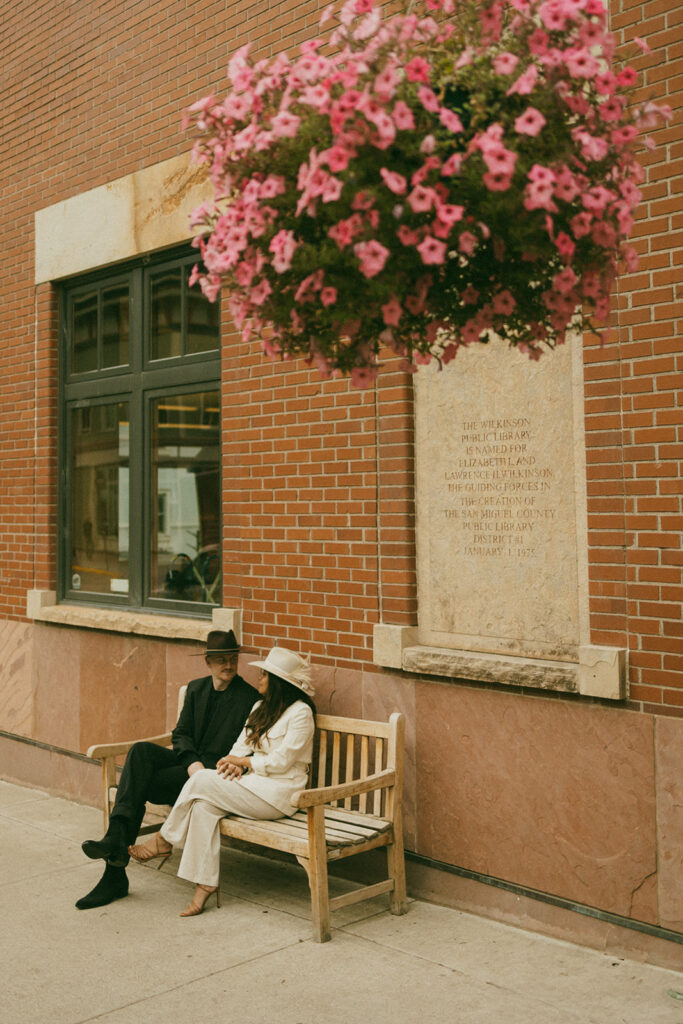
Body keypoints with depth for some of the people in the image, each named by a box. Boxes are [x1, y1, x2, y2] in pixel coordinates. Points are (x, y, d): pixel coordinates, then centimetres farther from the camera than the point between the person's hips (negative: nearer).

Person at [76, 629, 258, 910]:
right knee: (141, 751, -25)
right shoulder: (196, 689, 14)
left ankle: (115, 873, -18)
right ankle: (117, 836, -35)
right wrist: (192, 761, -13)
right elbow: (181, 734, 8)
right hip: (187, 761, 6)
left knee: (140, 784, -23)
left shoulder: (249, 698, -5)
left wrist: (203, 770, -20)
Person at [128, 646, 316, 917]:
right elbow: (242, 744, 13)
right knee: (204, 804, -22)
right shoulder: (261, 707, 19)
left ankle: (163, 841, -2)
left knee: (203, 781, -21)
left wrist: (244, 761, -7)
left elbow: (281, 761, -13)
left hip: (279, 793, -8)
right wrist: (235, 763, -9)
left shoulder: (300, 712, -7)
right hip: (253, 783, 8)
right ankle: (205, 884, -20)